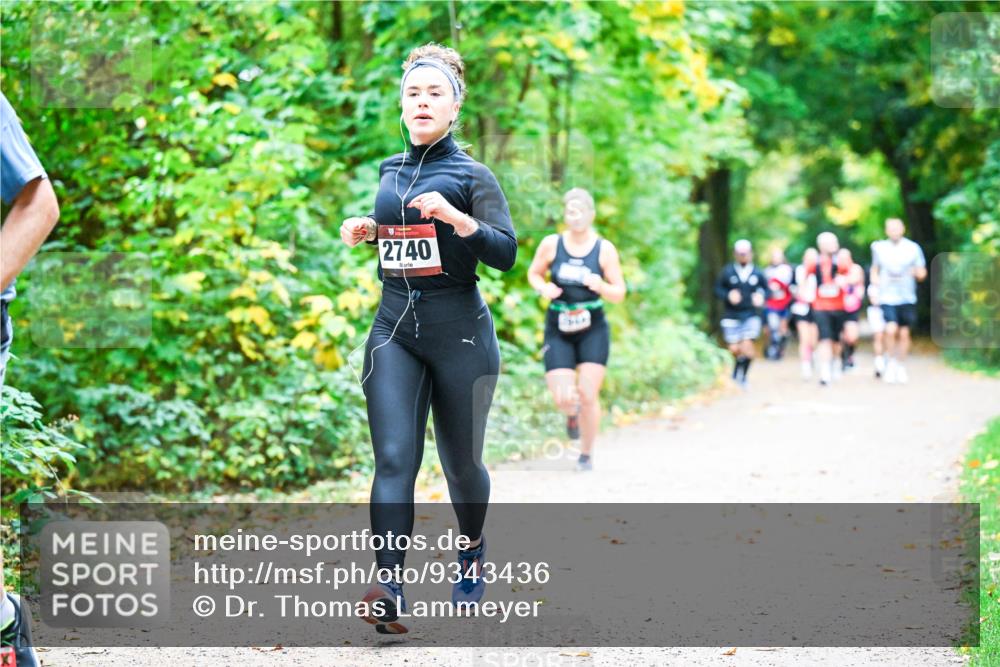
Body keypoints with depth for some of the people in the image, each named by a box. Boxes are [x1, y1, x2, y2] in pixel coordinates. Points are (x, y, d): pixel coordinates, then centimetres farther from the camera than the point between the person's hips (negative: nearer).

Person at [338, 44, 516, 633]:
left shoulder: (471, 176, -3)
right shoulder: (391, 171, 12)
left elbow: (506, 254, -13)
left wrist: (456, 218, -27)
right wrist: (369, 230, 11)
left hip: (458, 330, -3)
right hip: (394, 327, 3)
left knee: (462, 462, 9)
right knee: (394, 458, -13)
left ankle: (473, 553, 38)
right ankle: (390, 590, -24)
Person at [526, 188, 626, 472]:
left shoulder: (605, 249, -5)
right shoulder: (551, 244, -4)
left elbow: (619, 294, -2)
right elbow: (533, 273, 12)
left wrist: (601, 286, -23)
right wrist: (544, 288, -10)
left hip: (593, 330, 0)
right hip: (558, 331, 1)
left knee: (588, 394, -8)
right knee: (563, 399, -8)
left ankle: (587, 455, 15)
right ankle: (573, 413, 32)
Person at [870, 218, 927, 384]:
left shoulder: (913, 248, 2)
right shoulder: (879, 248, 4)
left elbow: (922, 273, 7)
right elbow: (874, 270, 19)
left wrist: (916, 272, -15)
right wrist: (876, 282, -1)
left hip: (907, 298, 1)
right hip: (887, 298, -1)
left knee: (904, 333, 6)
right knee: (891, 330, -19)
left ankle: (901, 367, 24)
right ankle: (891, 361, 3)